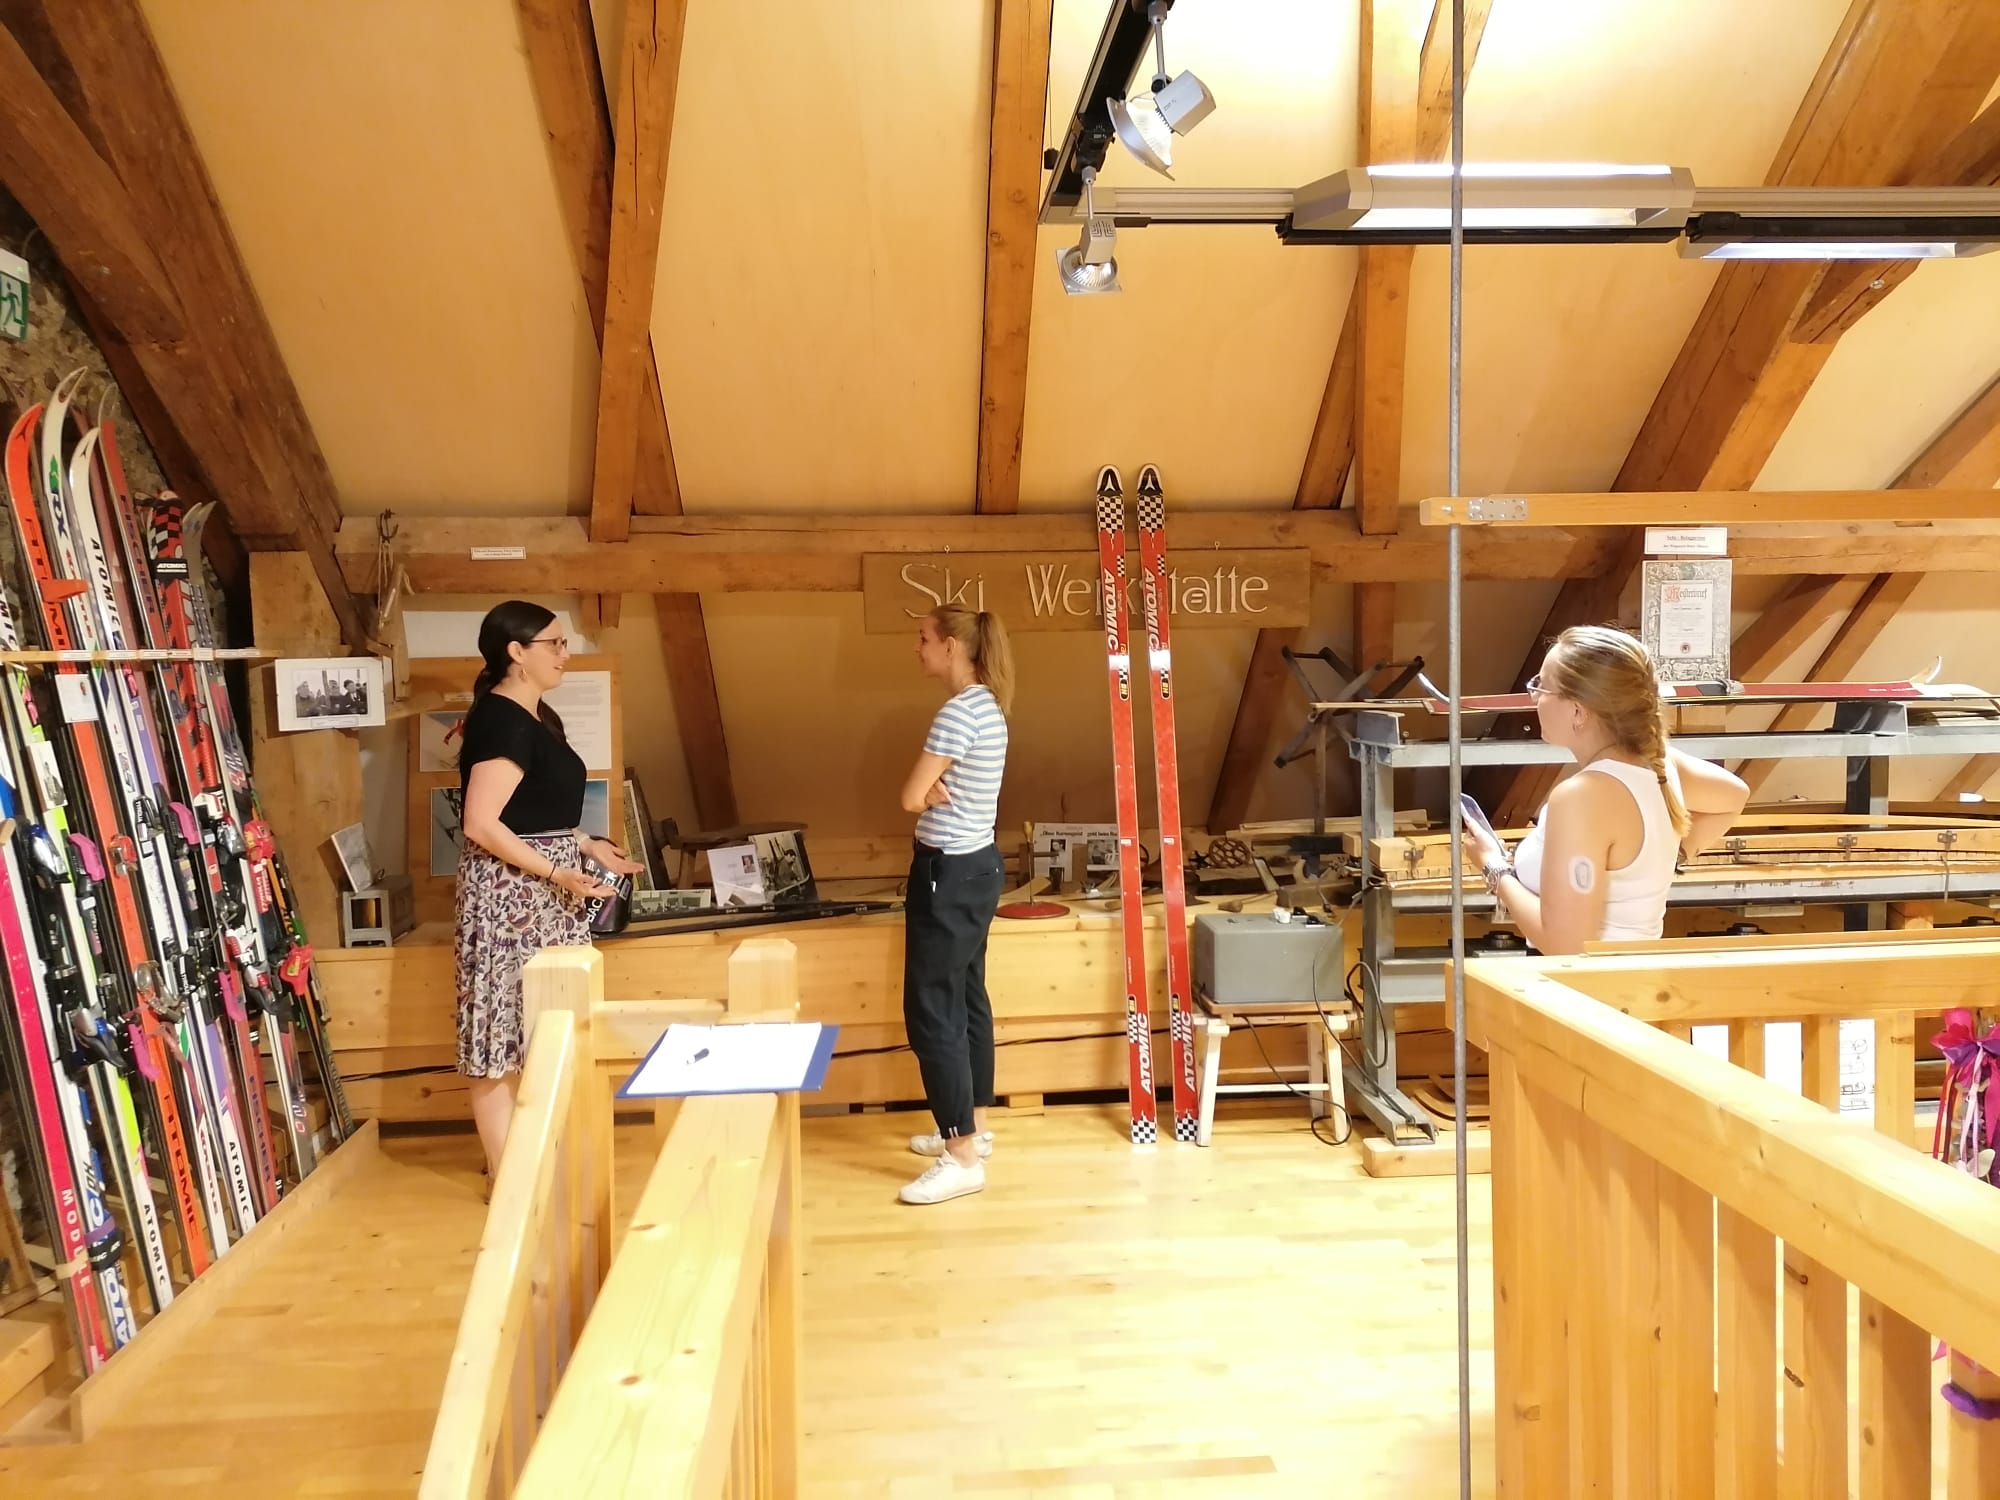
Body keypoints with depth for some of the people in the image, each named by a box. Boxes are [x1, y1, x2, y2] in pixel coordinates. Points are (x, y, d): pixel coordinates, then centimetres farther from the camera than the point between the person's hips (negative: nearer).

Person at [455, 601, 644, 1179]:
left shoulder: (539, 716, 12)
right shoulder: (501, 720, -18)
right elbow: (481, 824, -24)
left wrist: (588, 845, 16)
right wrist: (558, 873, -24)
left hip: (543, 890, 10)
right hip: (511, 890, -10)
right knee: (506, 1026, -2)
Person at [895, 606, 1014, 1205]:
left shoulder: (958, 711, -21)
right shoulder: (986, 705, 10)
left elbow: (910, 798, -19)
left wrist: (929, 790, 2)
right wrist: (937, 790, -11)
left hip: (950, 873, -11)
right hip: (975, 866, 11)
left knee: (931, 1011, -5)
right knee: (967, 1001, 18)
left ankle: (963, 1159, 1)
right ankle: (973, 1128, 29)